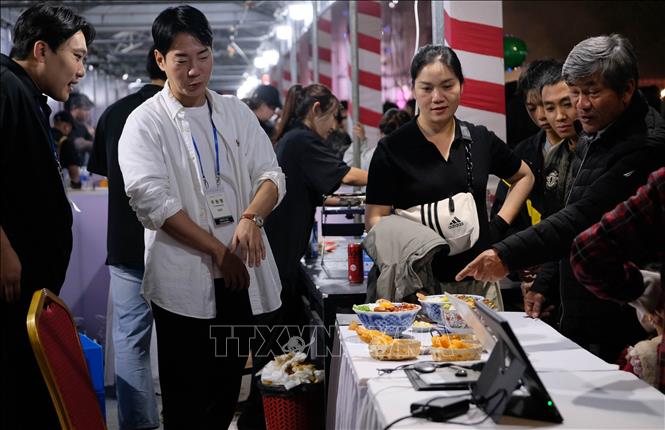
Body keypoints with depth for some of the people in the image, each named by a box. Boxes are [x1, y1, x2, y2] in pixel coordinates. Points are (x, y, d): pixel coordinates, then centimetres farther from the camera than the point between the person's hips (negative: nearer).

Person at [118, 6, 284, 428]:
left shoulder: (237, 112, 9)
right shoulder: (146, 122, -4)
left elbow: (271, 175, 5)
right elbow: (152, 199, -14)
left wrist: (251, 218, -17)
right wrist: (219, 251, -15)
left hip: (241, 274, 4)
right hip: (185, 282, -4)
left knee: (228, 392, 14)